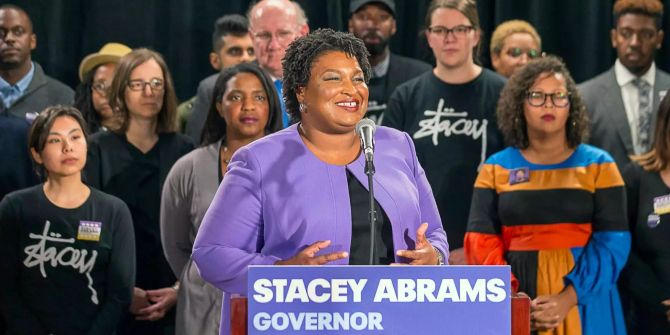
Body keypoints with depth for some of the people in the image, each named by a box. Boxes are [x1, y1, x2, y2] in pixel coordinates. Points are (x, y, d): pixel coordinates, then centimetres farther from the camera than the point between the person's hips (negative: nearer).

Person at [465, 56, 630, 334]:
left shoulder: (598, 165, 3)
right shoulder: (496, 168, 7)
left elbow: (613, 242, -5)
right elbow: (481, 240, 0)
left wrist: (568, 299, -16)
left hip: (582, 305, -1)